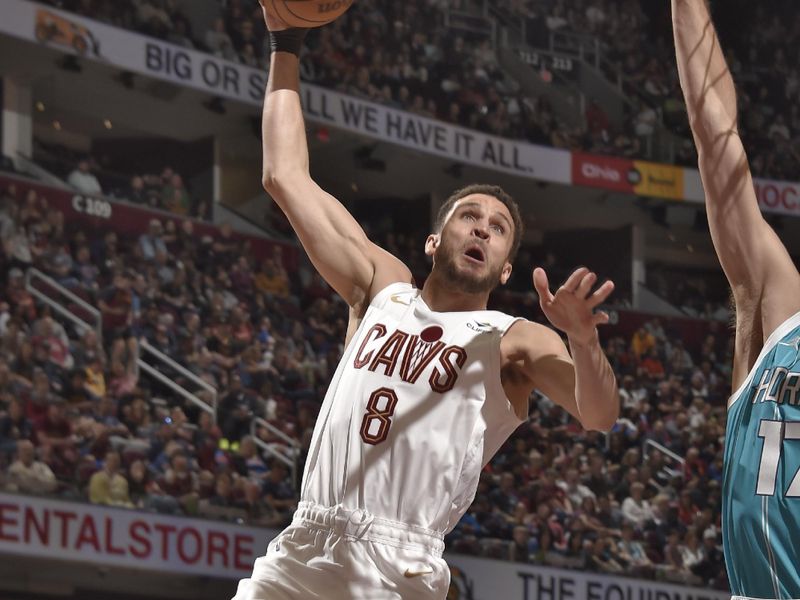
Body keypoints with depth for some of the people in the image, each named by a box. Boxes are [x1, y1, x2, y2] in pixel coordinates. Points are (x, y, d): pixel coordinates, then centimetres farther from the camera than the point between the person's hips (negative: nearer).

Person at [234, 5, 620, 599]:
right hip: (300, 552, 4)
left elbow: (599, 415, -11)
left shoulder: (515, 342, 6)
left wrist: (583, 339, -31)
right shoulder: (382, 288, 18)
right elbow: (287, 177, 20)